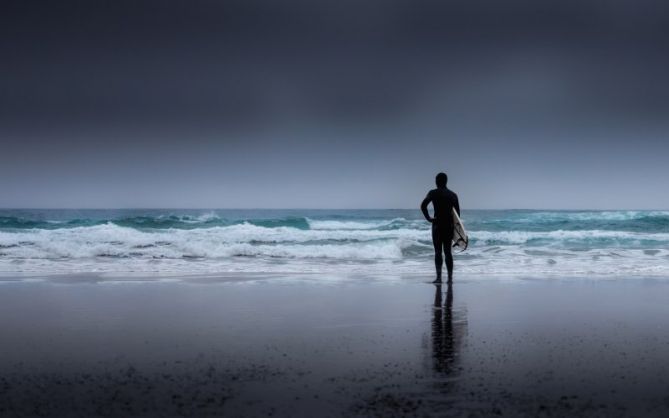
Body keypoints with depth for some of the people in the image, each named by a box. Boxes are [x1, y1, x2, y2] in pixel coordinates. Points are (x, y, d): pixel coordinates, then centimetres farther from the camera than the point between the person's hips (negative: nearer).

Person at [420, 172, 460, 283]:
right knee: (448, 252, 8)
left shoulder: (433, 193, -3)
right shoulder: (453, 195, 9)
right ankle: (450, 278, 5)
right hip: (449, 225, 4)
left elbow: (423, 205, -18)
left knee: (438, 252, -1)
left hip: (438, 224, -4)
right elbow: (457, 213, 8)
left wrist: (428, 218, -8)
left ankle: (439, 277, -7)